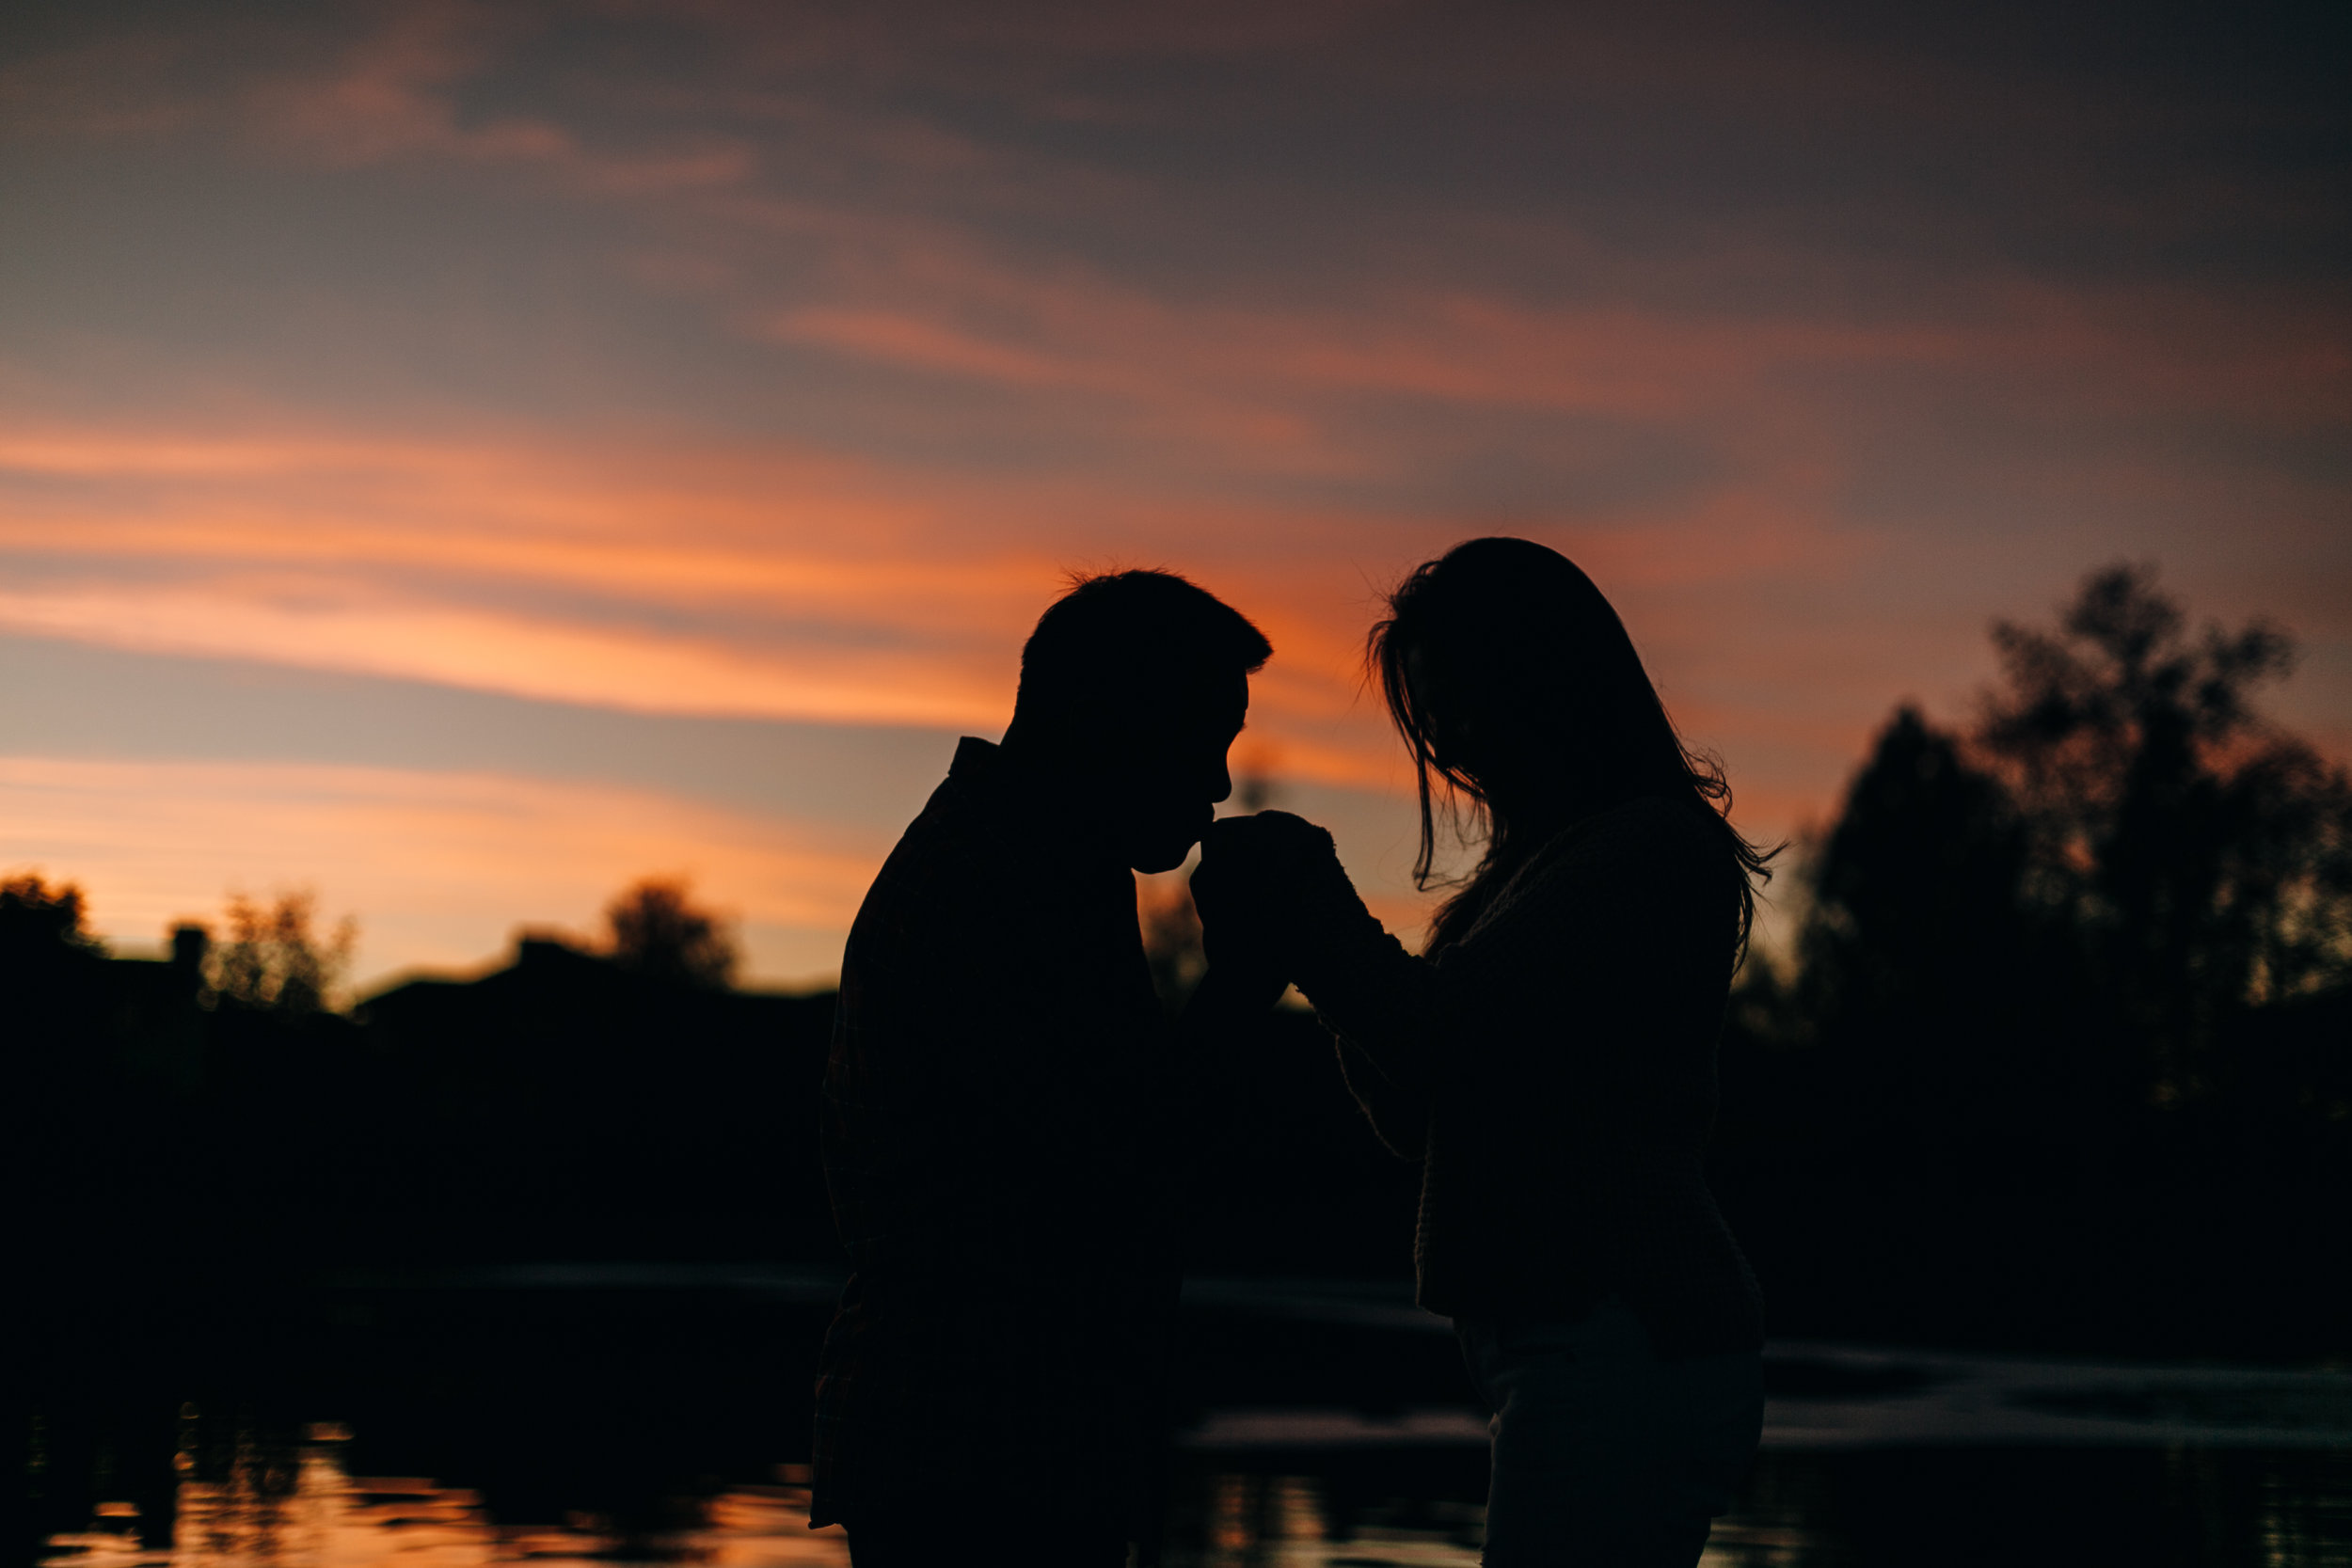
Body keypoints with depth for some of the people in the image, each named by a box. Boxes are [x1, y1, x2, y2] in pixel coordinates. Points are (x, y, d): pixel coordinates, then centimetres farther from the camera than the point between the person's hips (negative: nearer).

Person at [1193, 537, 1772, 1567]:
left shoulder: (1653, 851, -10)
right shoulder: (1542, 867, 21)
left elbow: (1443, 1033, -17)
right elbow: (1418, 1121, 19)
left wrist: (1304, 908, -3)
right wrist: (1319, 942, 5)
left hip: (1624, 1353, -10)